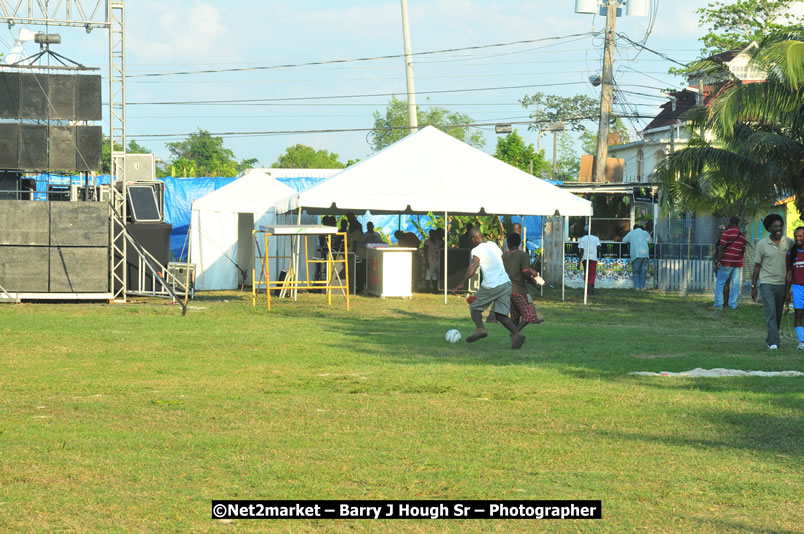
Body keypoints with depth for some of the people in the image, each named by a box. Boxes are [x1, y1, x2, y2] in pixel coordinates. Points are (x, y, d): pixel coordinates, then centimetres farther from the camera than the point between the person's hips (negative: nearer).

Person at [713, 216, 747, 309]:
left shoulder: (726, 233, -6)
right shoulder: (742, 236, 11)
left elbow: (722, 248, -13)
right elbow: (743, 251, 15)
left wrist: (718, 260, -13)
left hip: (726, 263, -4)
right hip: (738, 263, 5)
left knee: (720, 283, 1)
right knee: (735, 284, 7)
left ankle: (718, 304, -5)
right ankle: (733, 304, 6)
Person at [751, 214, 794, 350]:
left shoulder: (789, 242, 2)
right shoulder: (762, 244, -3)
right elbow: (757, 266, 2)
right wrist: (753, 286, 2)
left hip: (782, 284, 3)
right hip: (767, 283, -3)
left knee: (778, 315, 10)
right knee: (771, 313, -14)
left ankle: (770, 339, 26)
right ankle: (774, 342, -17)